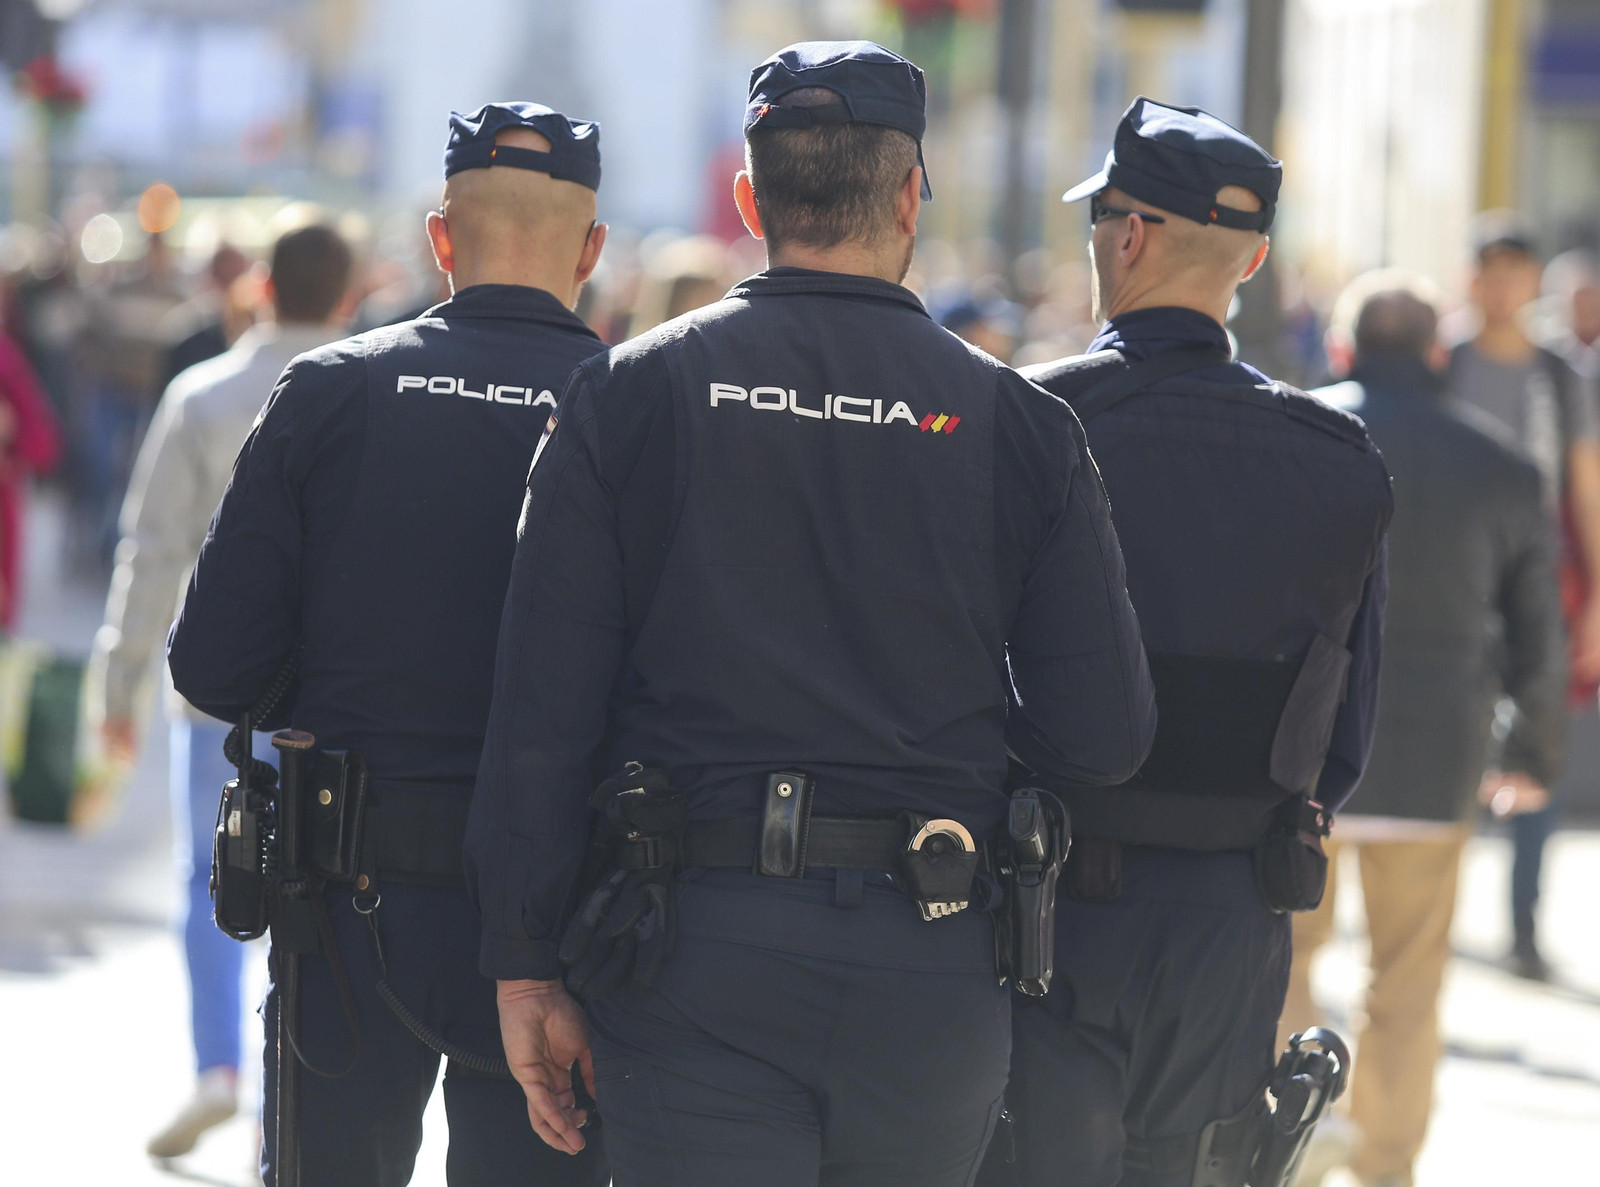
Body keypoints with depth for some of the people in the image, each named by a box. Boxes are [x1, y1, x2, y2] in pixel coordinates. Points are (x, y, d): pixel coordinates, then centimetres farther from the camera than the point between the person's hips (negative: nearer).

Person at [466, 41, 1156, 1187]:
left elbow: (543, 706, -3)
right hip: (929, 965, 1)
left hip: (693, 959, -1)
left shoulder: (627, 394, 0)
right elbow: (1106, 736, 0)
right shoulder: (1015, 419, 1)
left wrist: (526, 967, 2)